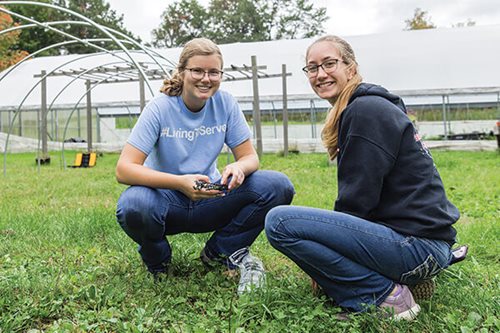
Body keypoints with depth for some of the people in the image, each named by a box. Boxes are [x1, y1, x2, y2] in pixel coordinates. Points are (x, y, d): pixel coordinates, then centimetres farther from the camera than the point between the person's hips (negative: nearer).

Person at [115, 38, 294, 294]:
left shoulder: (225, 103, -6)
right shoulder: (160, 108, -15)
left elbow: (250, 157, -3)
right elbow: (124, 169, -22)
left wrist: (239, 168, -29)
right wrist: (180, 182, -37)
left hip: (209, 200, 3)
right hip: (167, 202, -2)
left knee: (278, 186, -18)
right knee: (133, 205, -38)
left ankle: (220, 252, 4)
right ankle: (157, 261, -1)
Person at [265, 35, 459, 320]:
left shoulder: (367, 111, -14)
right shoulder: (354, 110, 16)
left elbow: (358, 199, -15)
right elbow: (357, 195, 17)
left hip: (418, 244, -10)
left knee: (279, 221, -17)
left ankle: (384, 294, -10)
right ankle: (394, 280, 11)